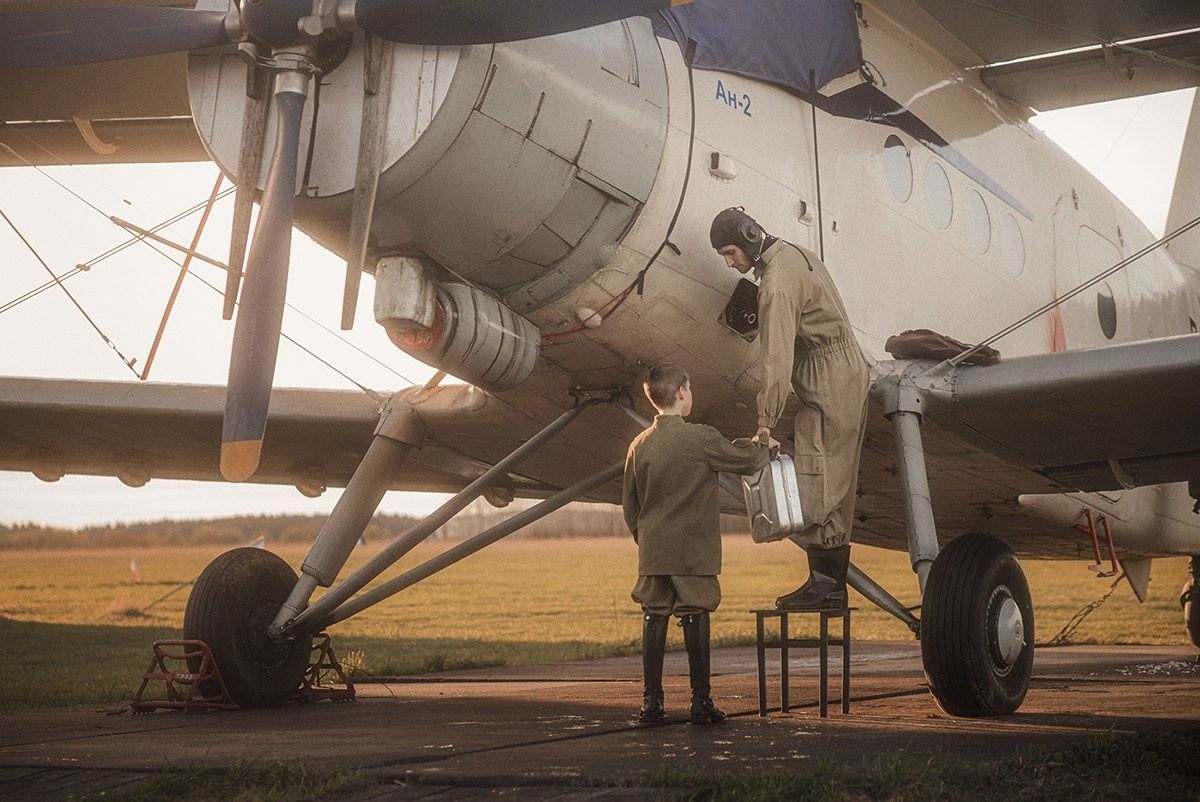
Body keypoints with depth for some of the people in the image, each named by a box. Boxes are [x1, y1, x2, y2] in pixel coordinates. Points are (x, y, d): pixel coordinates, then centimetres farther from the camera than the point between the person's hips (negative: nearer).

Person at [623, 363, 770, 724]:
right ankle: (701, 700, 5)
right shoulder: (701, 438, -10)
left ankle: (652, 700, 9)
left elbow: (629, 503, 12)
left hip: (653, 551, 5)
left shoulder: (640, 444, 5)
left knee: (654, 620, 7)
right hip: (694, 551, -4)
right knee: (695, 619, 1)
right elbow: (747, 460, 0)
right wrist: (762, 446, 21)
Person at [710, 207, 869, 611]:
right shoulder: (796, 254, 12)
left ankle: (825, 583, -7)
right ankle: (832, 584, 12)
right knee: (834, 489, 9)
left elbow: (776, 358, -24)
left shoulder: (777, 284, -20)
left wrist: (766, 423, -23)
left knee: (816, 488, -9)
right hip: (845, 375, 10)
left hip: (830, 388, -10)